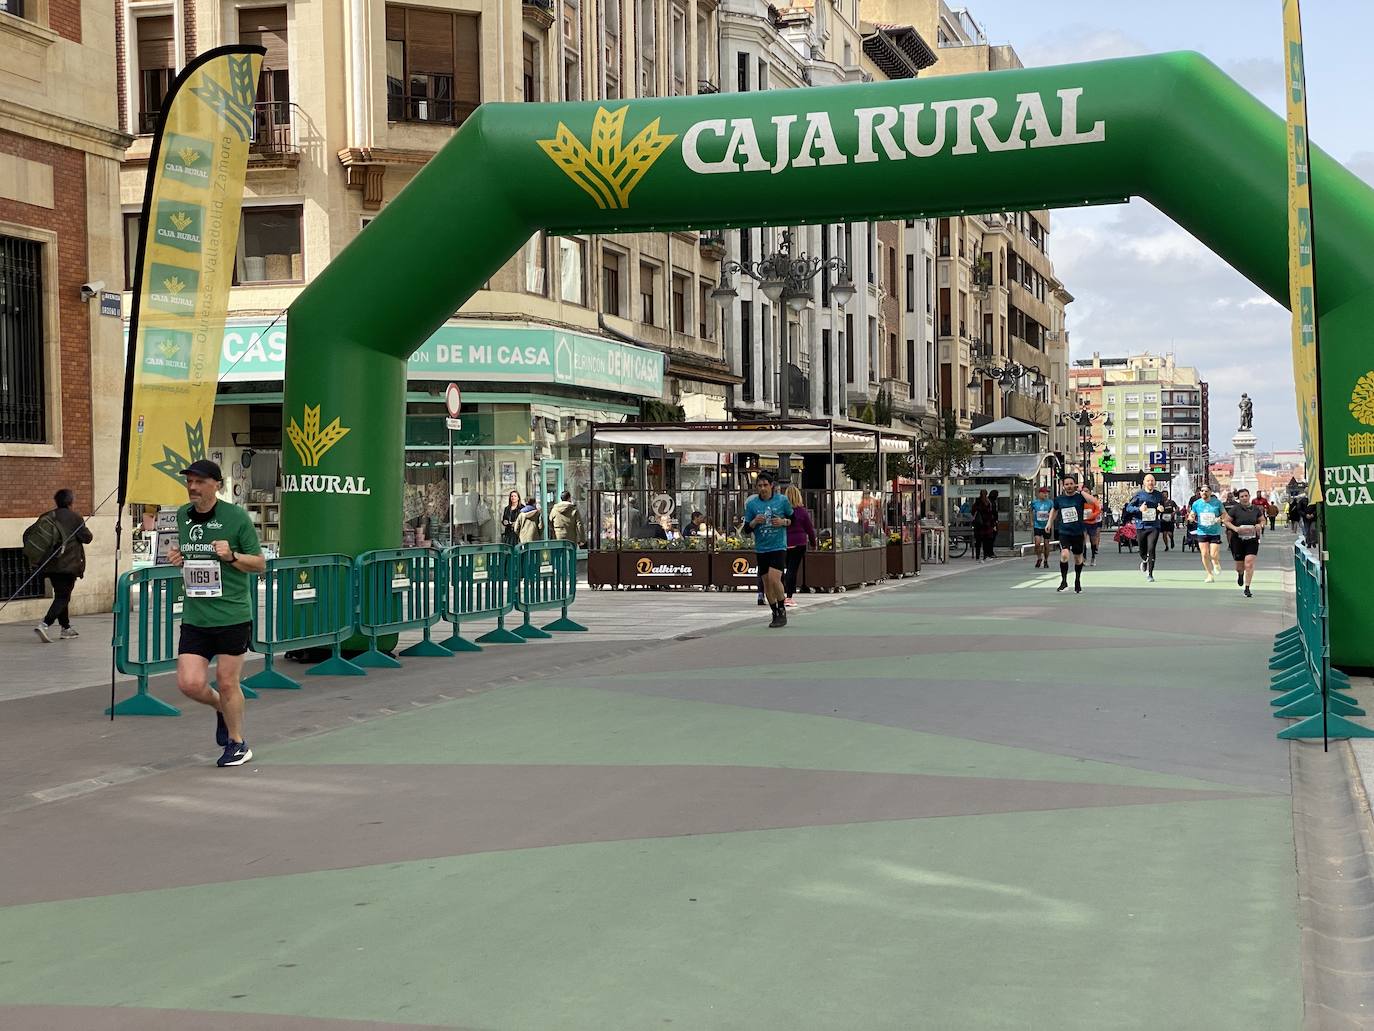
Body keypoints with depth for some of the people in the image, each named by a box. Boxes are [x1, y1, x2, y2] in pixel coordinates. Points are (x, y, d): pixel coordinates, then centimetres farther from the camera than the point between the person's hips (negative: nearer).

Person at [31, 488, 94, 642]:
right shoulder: (74, 518, -9)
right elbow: (87, 538, -4)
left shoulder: (46, 517, 5)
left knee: (61, 595, 18)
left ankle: (66, 628, 24)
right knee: (63, 597, -4)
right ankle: (45, 625, -22)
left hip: (50, 565, 6)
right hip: (68, 565, -6)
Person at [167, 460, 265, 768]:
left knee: (227, 682, 4)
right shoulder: (183, 515, 7)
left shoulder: (236, 517, -9)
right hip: (194, 617, 5)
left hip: (232, 615, -4)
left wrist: (231, 556, -20)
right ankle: (221, 708, 29)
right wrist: (177, 558, 3)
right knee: (189, 683, -5)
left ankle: (237, 743, 25)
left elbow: (260, 564, -4)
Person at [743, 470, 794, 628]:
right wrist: (754, 522, -15)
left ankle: (782, 611, -1)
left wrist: (784, 521, -10)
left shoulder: (782, 500, -2)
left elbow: (794, 519, 10)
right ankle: (775, 614, 22)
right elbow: (746, 529, 6)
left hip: (778, 547, -3)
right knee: (767, 584, 7)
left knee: (774, 579, -19)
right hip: (761, 549, 3)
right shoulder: (751, 504, 1)